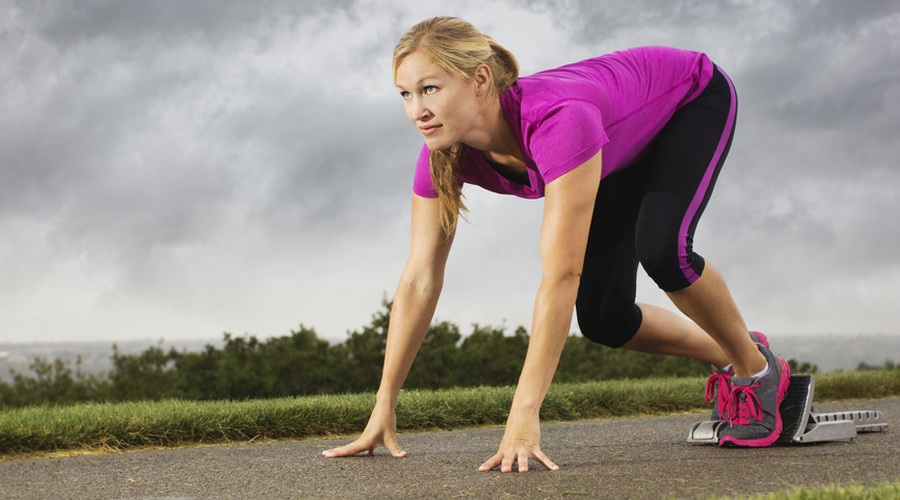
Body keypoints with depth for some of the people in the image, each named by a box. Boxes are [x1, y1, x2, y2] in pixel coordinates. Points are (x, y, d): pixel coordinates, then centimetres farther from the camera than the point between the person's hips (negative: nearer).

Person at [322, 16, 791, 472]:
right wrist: (383, 409, -20)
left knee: (661, 248, -32)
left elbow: (561, 276, -47)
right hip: (626, 152, 6)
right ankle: (731, 363, 24)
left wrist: (524, 413, -48)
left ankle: (757, 370, -5)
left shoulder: (555, 119, -45)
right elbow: (419, 279, -21)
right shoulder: (442, 153, -25)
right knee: (603, 318, -2)